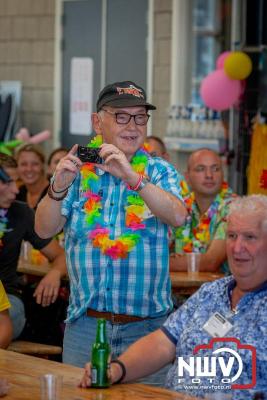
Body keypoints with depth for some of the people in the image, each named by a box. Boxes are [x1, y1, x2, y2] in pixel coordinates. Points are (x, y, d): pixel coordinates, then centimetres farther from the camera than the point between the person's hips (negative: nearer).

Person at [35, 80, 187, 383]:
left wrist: (132, 177, -26)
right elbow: (44, 230, 0)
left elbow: (178, 216, -16)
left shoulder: (160, 172, 3)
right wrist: (58, 187, -17)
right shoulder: (78, 171, 5)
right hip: (85, 323, 1)